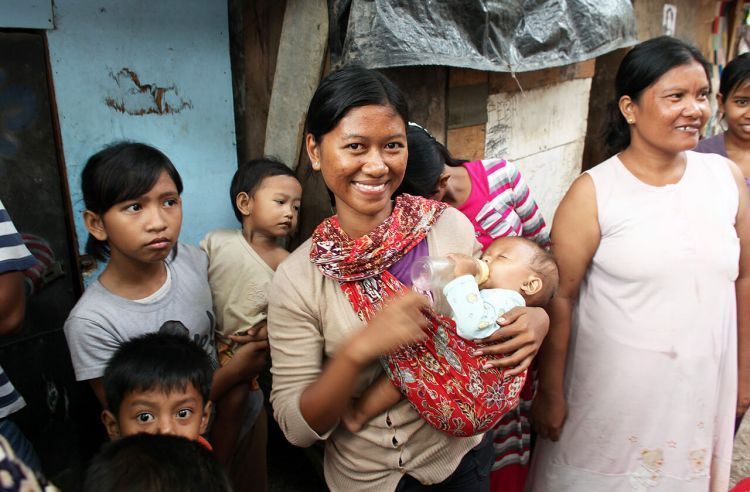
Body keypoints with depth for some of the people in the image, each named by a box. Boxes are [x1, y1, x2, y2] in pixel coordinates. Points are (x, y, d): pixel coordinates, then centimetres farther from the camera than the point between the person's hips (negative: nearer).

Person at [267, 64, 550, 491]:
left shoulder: (450, 226, -16)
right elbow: (296, 427, -16)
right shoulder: (297, 279, -18)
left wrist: (533, 320, -21)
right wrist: (359, 348, -32)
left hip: (460, 458, 2)